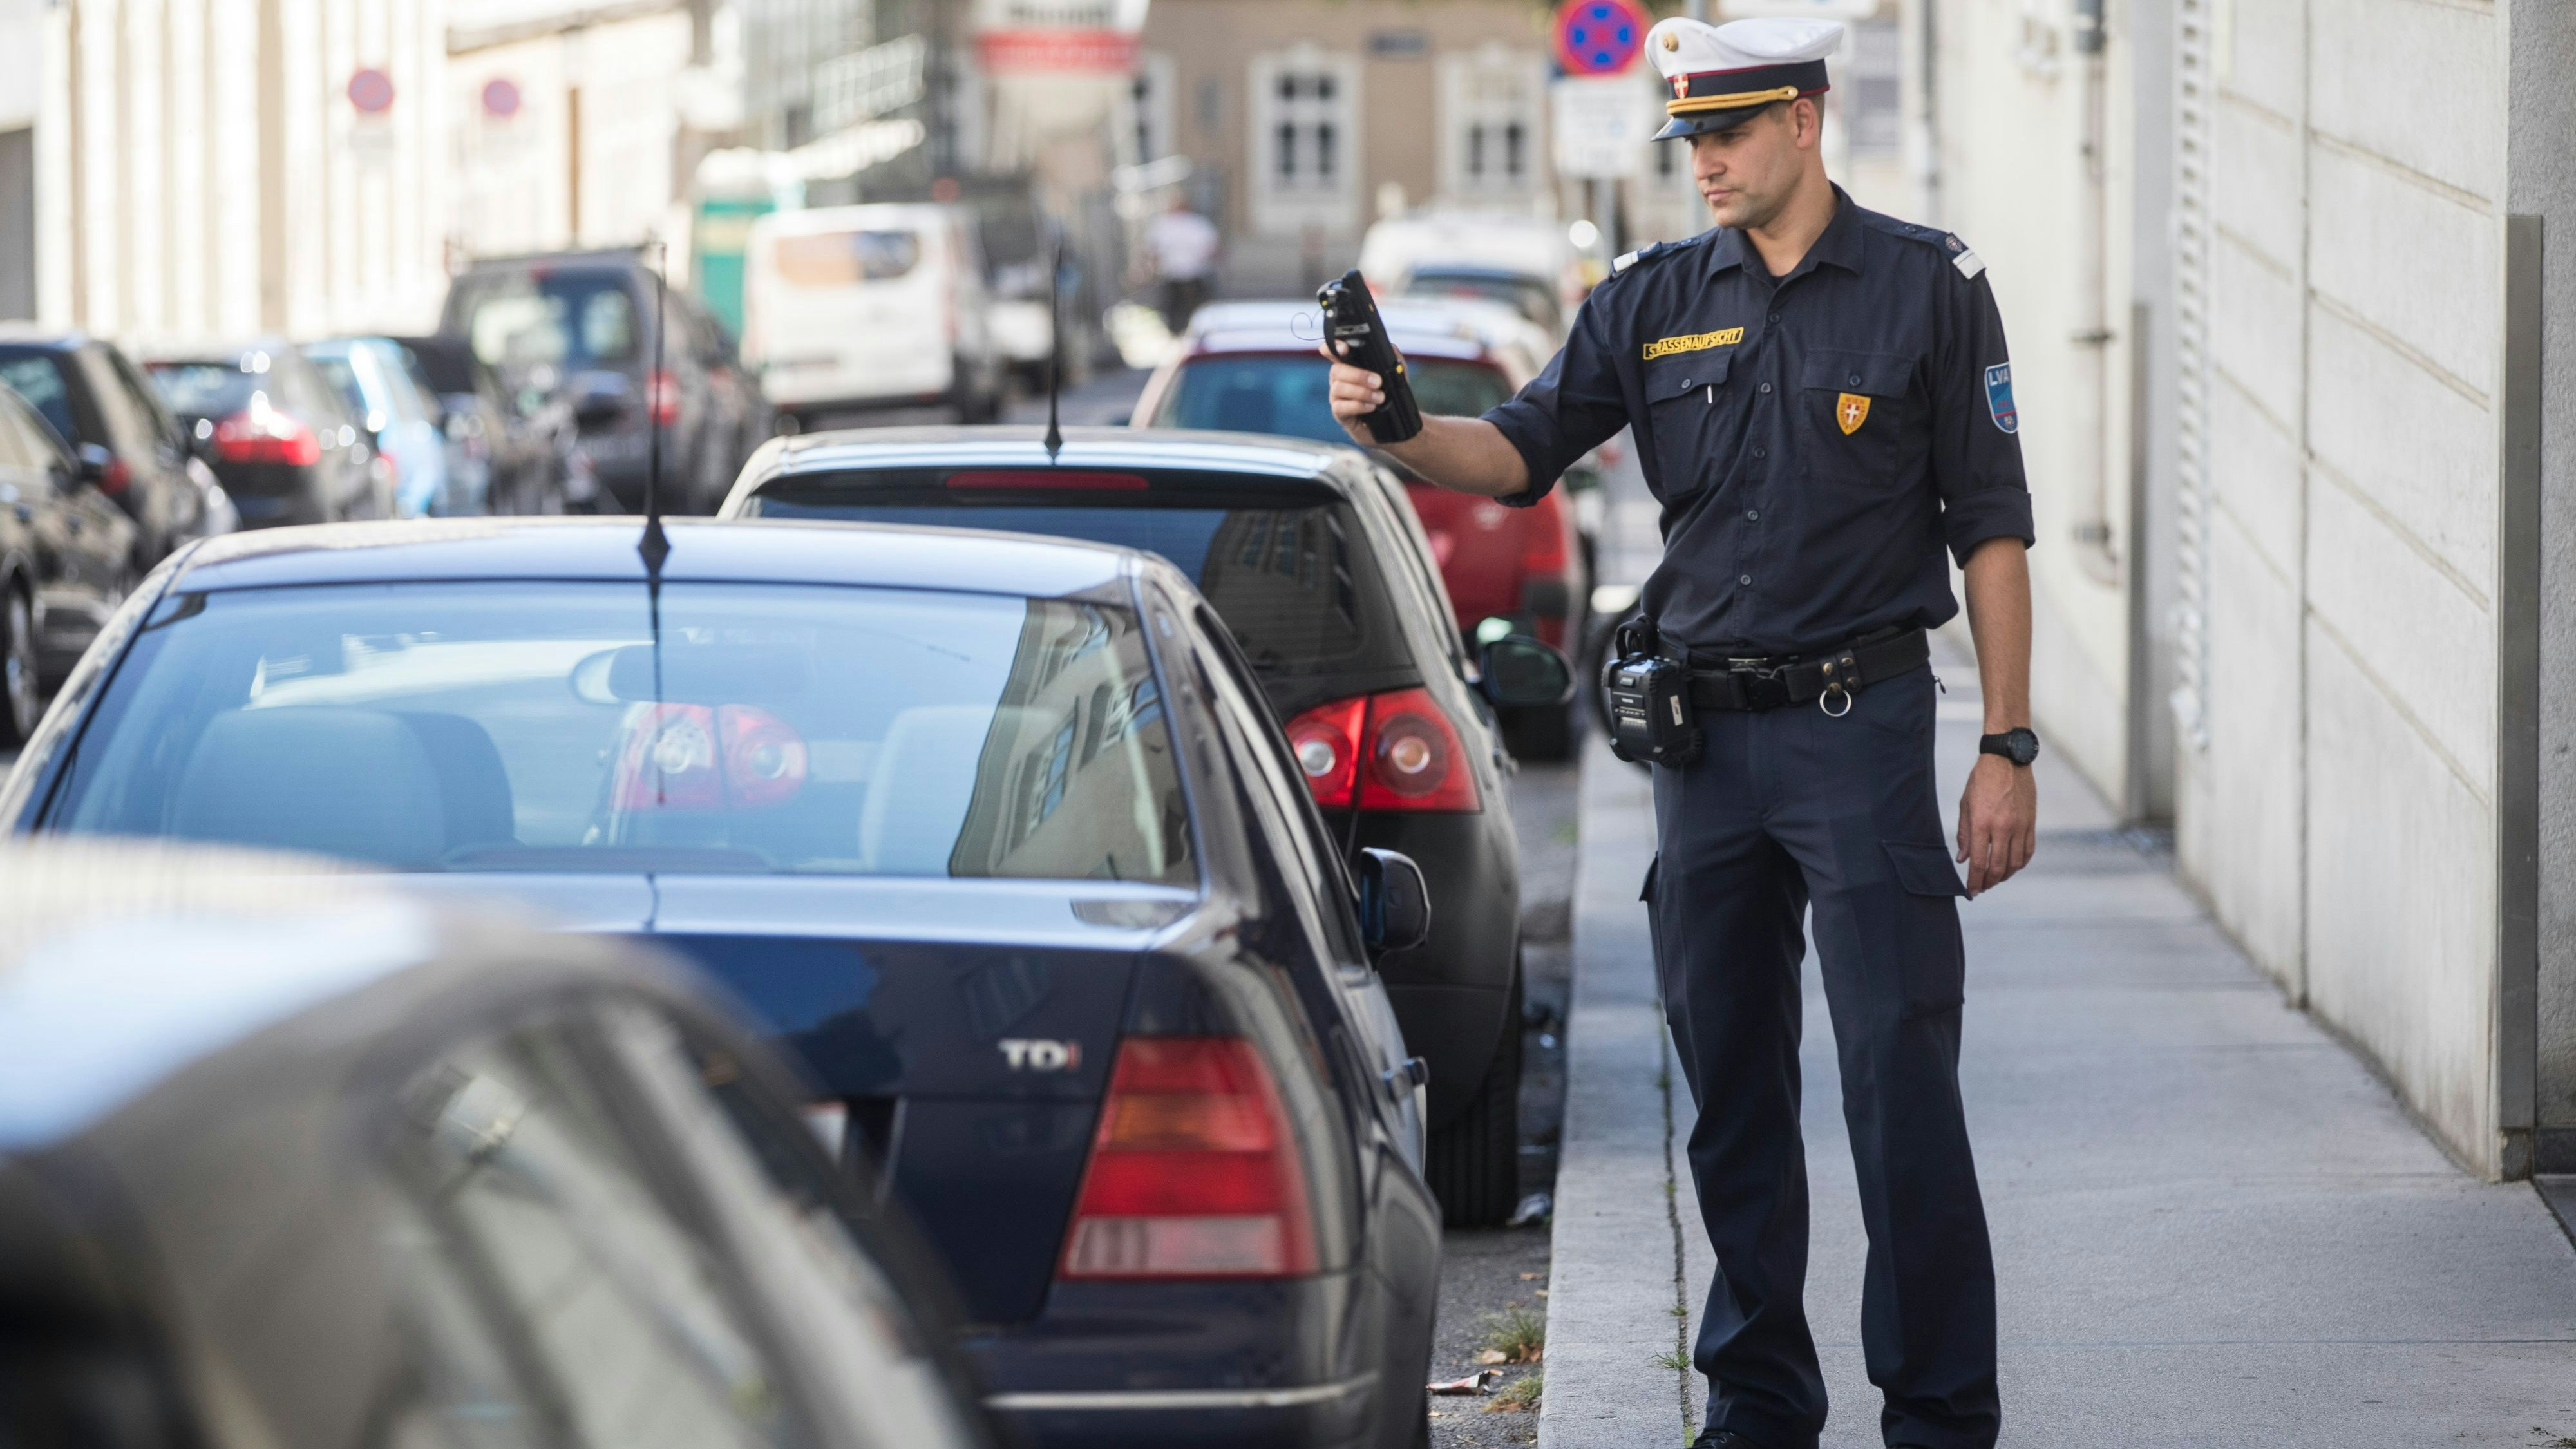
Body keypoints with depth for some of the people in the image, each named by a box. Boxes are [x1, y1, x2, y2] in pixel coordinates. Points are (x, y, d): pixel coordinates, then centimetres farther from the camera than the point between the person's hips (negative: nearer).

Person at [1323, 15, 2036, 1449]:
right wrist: (1395, 430, -19)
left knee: (1901, 1086, -7)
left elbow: (1992, 526, 0)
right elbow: (1523, 450, 2)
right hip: (1702, 731, 4)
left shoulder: (1927, 284, -1)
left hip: (1860, 722, -4)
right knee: (1732, 1092, 9)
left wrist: (2008, 749, -5)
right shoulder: (1658, 298, 9)